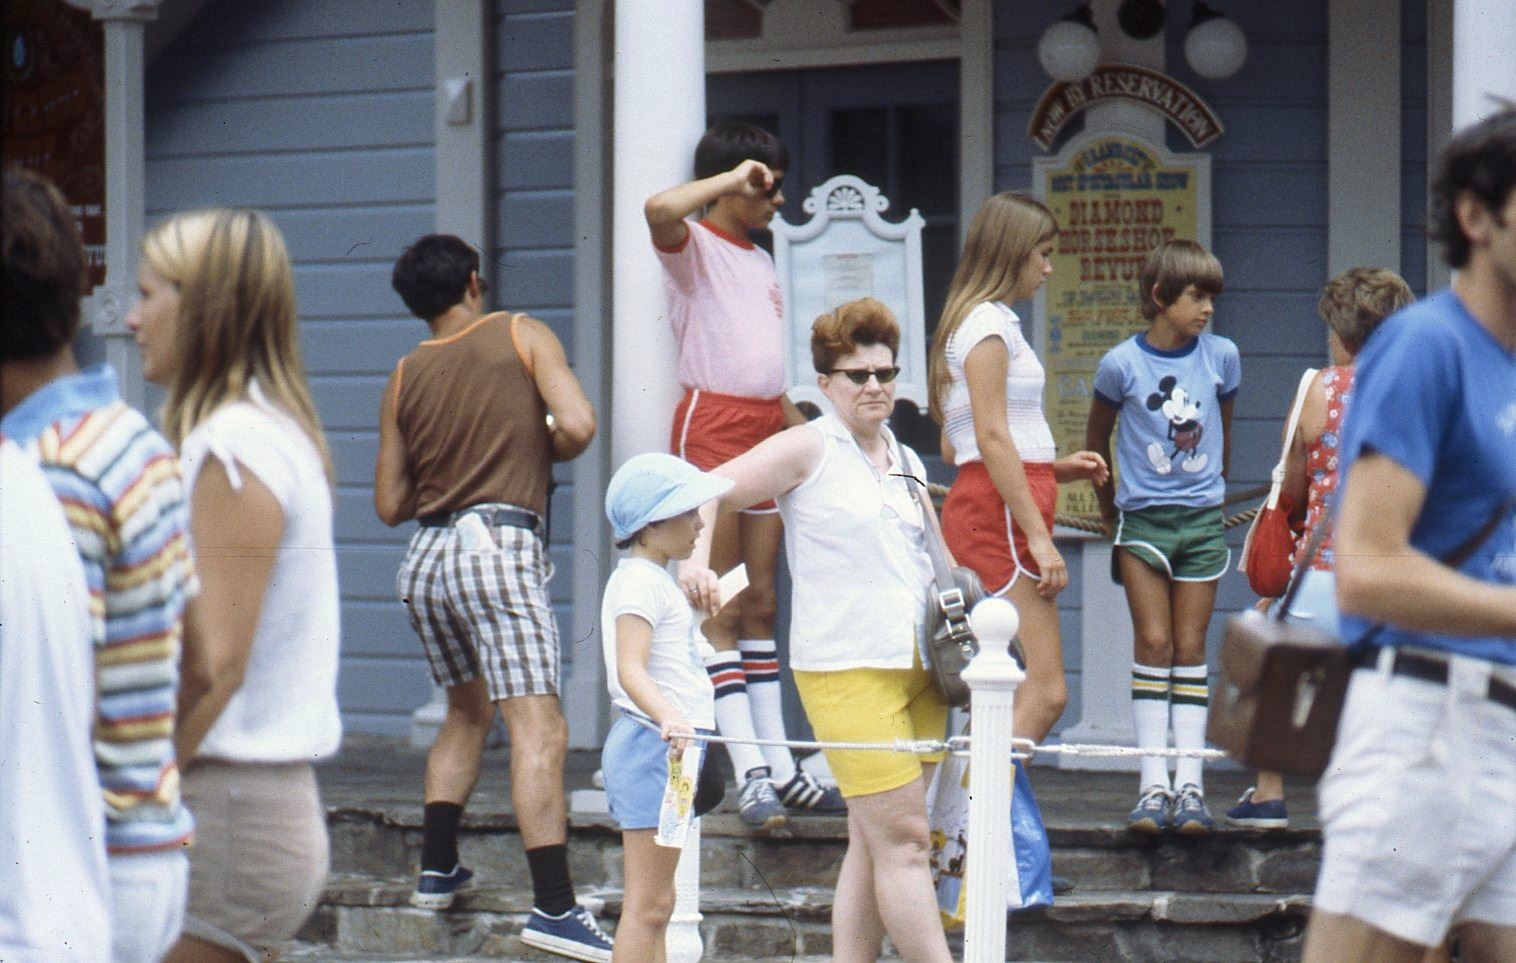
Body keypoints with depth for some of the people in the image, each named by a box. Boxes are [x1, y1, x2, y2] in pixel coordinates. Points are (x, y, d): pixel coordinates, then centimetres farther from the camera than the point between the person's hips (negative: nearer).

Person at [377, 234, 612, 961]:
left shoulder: (405, 377, 13)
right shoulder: (521, 336, 3)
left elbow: (389, 505, 13)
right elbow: (577, 425, -11)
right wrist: (539, 456, 10)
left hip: (426, 559, 5)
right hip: (499, 541, -5)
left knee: (468, 711, 26)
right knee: (538, 728, -12)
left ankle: (437, 869, 23)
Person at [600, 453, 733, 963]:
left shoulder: (651, 578, 19)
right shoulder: (640, 582, -14)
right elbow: (630, 669, -28)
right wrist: (669, 719, -43)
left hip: (667, 747, 11)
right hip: (650, 748, -11)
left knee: (656, 904, 13)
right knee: (646, 906, -12)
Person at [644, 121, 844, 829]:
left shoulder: (760, 262, 20)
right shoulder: (693, 246, -3)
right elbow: (660, 208, -28)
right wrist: (732, 179, -18)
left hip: (767, 429, 8)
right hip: (712, 427, -8)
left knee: (760, 602, 10)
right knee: (720, 609, -8)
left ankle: (777, 766, 12)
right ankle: (751, 772, -12)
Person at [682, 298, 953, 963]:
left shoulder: (907, 465, 18)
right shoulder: (808, 449, -2)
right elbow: (708, 494, -6)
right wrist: (695, 560, -24)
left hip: (919, 669, 7)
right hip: (845, 672, -7)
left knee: (873, 843, 7)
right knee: (902, 839, -10)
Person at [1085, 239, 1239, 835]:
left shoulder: (1222, 358, 1)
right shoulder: (1122, 364, -6)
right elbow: (1096, 439, 9)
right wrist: (1109, 510, 16)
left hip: (1202, 519, 2)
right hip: (1143, 520, -2)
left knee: (1190, 648, 2)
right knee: (1153, 643, -5)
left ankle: (1190, 786, 2)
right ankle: (1153, 786, -4)